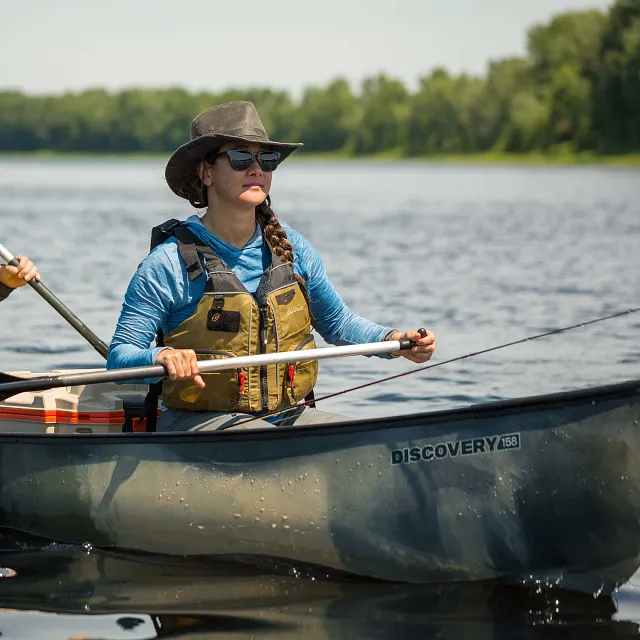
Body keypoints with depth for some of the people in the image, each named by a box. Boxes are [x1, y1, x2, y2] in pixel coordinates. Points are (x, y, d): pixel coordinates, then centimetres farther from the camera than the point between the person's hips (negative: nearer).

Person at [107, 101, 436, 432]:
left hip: (285, 416, 6)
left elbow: (337, 322, 21)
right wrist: (160, 357, -31)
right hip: (199, 420, -6)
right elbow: (119, 358, -9)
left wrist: (393, 340, 4)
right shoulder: (170, 262, -9)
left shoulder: (290, 247, 6)